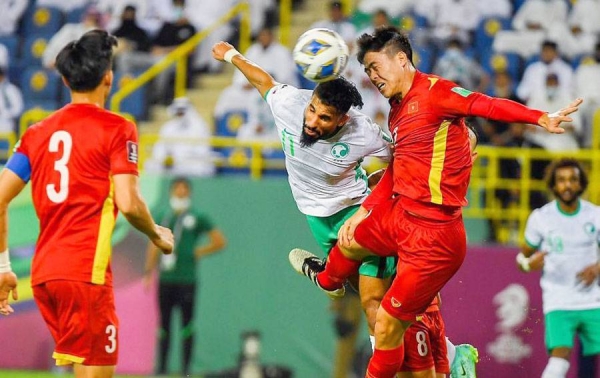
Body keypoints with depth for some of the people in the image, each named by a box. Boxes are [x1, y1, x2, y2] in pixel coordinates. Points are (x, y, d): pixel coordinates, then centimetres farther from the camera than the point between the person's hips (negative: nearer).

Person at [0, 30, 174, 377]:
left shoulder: (38, 132, 14)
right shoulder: (117, 129, -3)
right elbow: (128, 203, -13)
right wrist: (157, 235, 7)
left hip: (43, 272, 7)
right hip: (86, 271, -7)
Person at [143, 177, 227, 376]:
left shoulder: (197, 217, 3)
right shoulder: (161, 215, 11)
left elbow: (220, 241, 7)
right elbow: (154, 245, 14)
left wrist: (198, 252, 1)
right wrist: (149, 272, 9)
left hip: (187, 279, -2)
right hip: (165, 278, 3)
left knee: (187, 324, -1)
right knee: (164, 324, 5)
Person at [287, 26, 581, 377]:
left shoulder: (434, 91, -16)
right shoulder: (398, 109, 14)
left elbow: (486, 105, -33)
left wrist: (540, 118, -48)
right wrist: (363, 212, 29)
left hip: (432, 235, -10)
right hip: (400, 218, 10)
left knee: (388, 325, -6)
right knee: (350, 241, 36)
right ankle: (327, 280, 70)